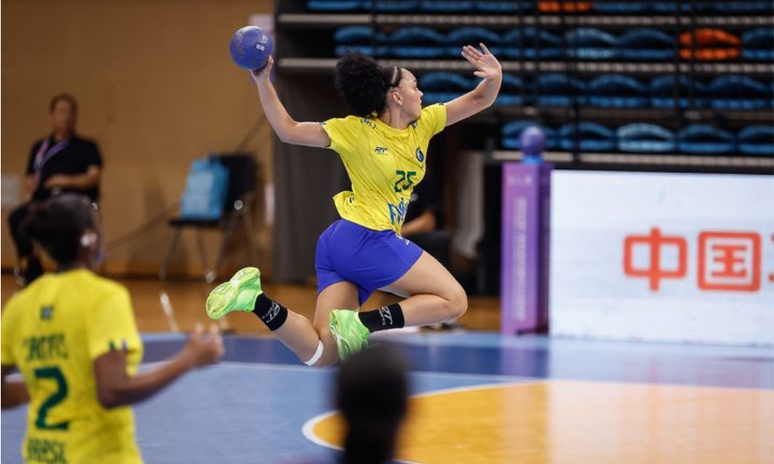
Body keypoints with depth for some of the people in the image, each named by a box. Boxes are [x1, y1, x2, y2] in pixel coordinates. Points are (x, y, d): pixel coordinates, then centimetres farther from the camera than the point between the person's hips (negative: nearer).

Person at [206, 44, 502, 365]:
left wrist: (495, 77, -6)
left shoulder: (424, 124, 15)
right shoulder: (355, 130, -3)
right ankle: (363, 324, -17)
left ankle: (256, 300, -10)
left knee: (320, 354, -5)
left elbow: (478, 101, 16)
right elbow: (289, 131, 0)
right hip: (366, 238, -8)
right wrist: (263, 83, -9)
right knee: (454, 300, -7)